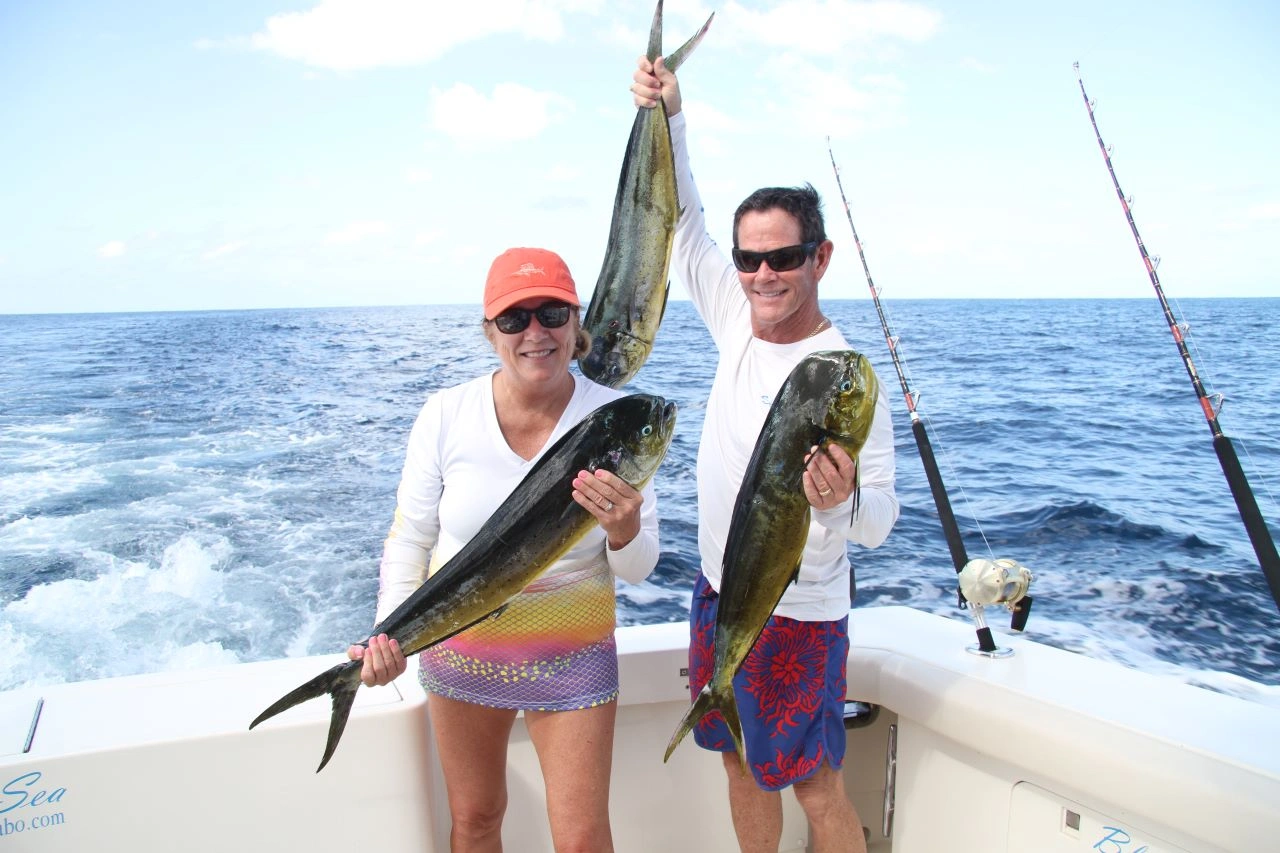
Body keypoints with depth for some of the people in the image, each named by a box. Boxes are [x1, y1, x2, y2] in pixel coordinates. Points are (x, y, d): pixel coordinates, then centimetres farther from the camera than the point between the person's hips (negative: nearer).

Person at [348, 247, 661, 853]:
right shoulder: (446, 414, -11)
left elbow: (638, 570, -9)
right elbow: (408, 537, -1)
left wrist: (625, 532, -31)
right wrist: (390, 631, -14)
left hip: (572, 656, -1)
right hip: (458, 649, 2)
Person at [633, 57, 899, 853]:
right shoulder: (739, 321, -3)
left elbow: (880, 520, -21)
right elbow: (684, 220, 8)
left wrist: (845, 499, -43)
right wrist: (669, 117, -2)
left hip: (798, 615, -6)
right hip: (719, 592, 7)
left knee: (815, 786, 7)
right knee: (742, 764, 20)